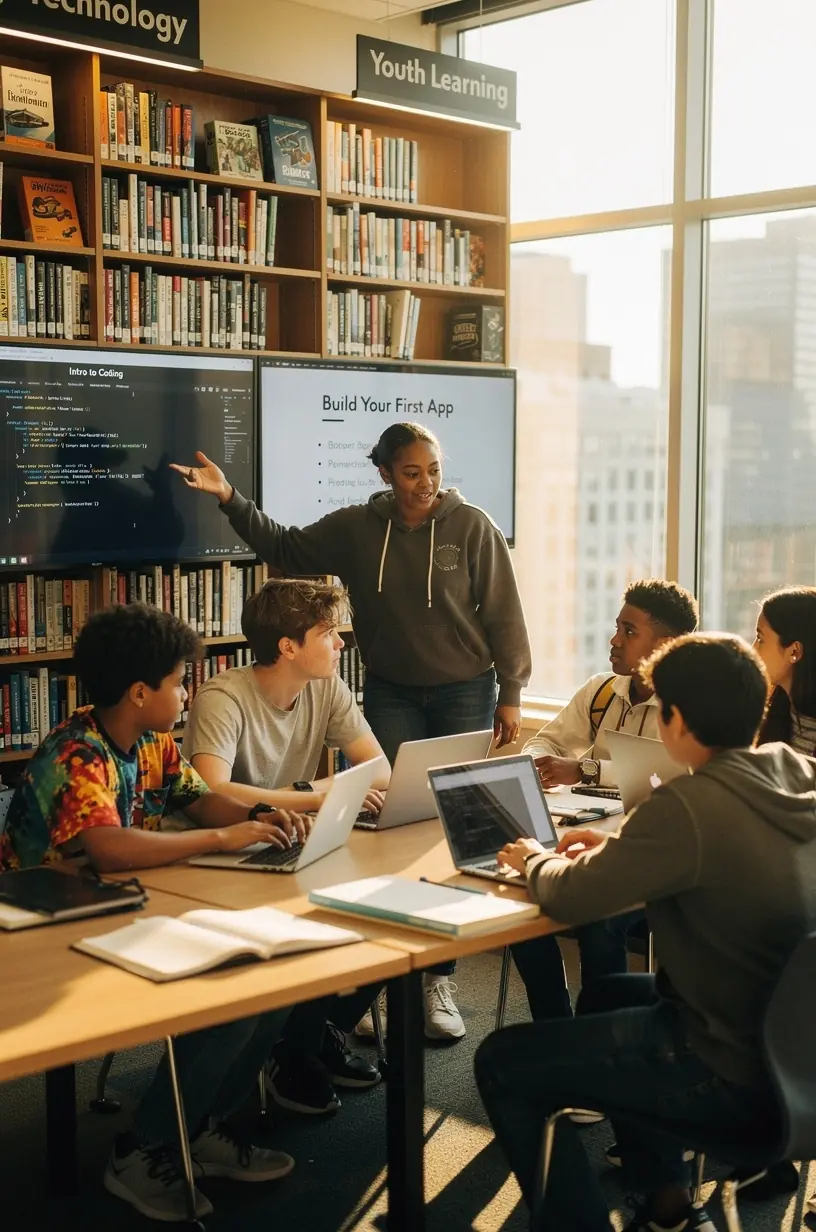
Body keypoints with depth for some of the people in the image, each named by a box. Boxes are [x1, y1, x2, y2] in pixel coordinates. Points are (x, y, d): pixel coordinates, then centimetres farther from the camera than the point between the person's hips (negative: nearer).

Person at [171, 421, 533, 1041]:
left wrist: (510, 695, -4)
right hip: (391, 693, 2)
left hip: (464, 692, -2)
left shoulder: (472, 526, -7)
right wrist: (231, 499, -1)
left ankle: (440, 977, 7)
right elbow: (285, 549, 8)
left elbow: (503, 614, -4)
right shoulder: (356, 528, 0)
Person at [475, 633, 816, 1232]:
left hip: (737, 1075, -9)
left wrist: (536, 859, 5)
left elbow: (572, 897, -16)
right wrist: (619, 848, 12)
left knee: (502, 1063, 3)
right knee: (605, 995, 30)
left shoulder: (689, 803, -27)